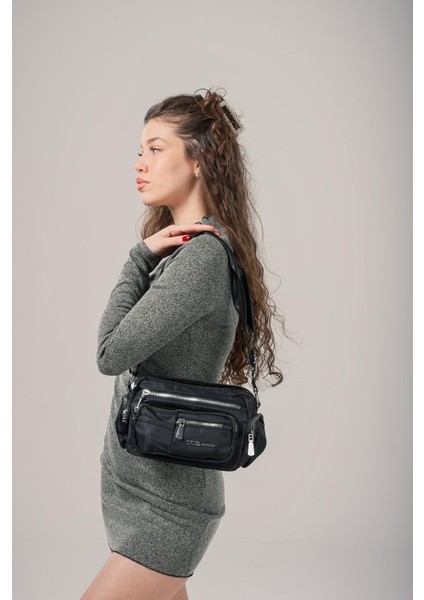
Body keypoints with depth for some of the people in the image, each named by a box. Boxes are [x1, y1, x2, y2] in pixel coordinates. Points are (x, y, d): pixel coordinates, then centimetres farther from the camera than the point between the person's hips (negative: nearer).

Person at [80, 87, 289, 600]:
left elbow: (112, 354, -21)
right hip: (132, 480, 9)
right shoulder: (176, 248, 10)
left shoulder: (203, 254, -20)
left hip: (165, 504, -9)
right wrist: (147, 256, 0)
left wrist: (140, 257, -12)